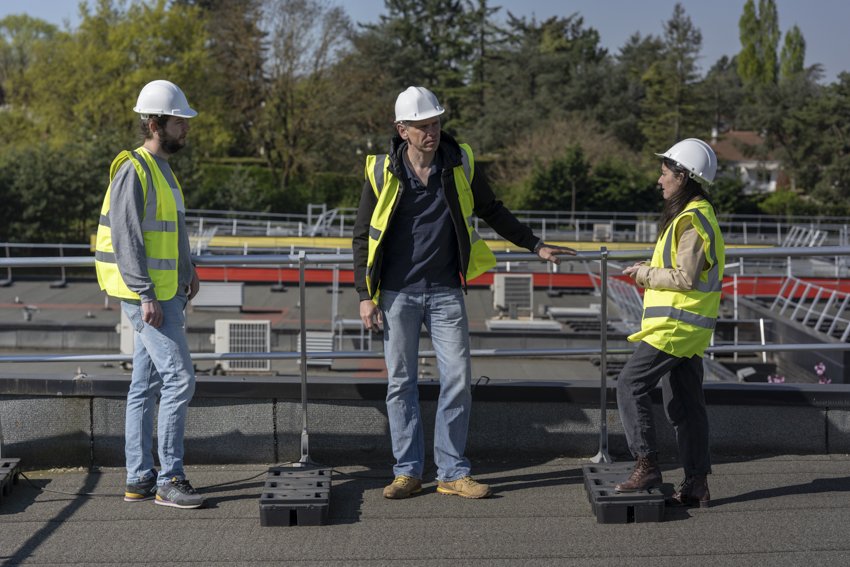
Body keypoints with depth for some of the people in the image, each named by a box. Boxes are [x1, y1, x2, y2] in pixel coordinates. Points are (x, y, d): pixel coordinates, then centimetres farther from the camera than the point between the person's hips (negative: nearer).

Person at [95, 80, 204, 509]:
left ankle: (139, 479, 16)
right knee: (179, 378, -10)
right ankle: (169, 478, -4)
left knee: (146, 385, 10)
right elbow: (126, 238, -19)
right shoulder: (134, 171, -14)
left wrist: (187, 268, 14)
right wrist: (147, 296, -23)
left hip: (166, 293, 10)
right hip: (148, 296, -10)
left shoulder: (161, 169, 17)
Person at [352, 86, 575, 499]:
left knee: (458, 380, -1)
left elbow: (492, 212, 16)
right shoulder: (382, 171, -3)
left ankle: (452, 472, 9)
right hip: (397, 294, -1)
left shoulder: (460, 163, 1)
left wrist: (535, 245, 14)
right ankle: (408, 471, 14)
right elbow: (363, 236, 2)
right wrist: (365, 296, -3)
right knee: (400, 383, 3)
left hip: (446, 293, 1)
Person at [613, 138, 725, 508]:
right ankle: (696, 484, 13)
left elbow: (687, 278, -20)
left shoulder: (692, 220, -15)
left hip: (676, 325, -10)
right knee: (684, 403, 10)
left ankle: (647, 466, -8)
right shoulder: (694, 214, 18)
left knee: (630, 384, -8)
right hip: (686, 326, 10)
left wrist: (646, 275, -8)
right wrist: (651, 270, 11)